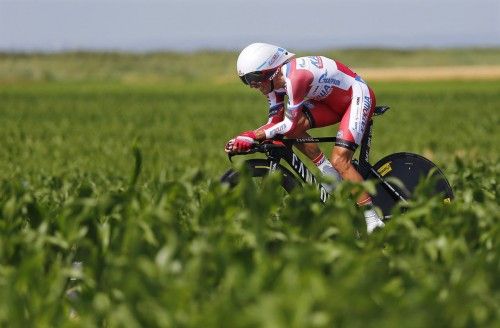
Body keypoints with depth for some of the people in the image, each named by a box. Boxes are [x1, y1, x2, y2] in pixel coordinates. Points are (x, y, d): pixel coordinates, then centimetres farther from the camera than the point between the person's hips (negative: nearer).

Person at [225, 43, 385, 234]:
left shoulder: (295, 76, -32)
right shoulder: (275, 81, -5)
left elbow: (289, 124, -29)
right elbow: (275, 122, -3)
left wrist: (252, 136, -28)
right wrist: (247, 140, -17)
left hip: (359, 97, -9)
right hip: (334, 101, 9)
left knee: (340, 160, -19)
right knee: (292, 129, -10)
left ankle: (373, 221, -16)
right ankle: (330, 175, 2)